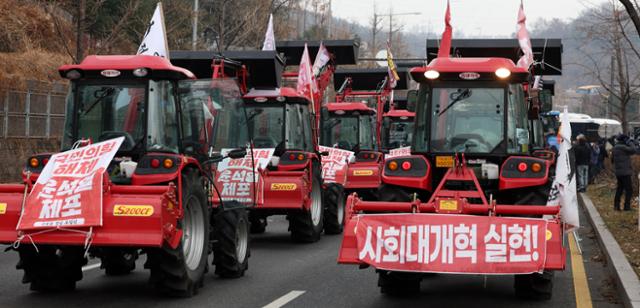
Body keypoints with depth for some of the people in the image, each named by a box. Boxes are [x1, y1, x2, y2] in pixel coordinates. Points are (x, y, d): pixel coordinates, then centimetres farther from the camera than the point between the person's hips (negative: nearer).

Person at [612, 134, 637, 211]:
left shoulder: (615, 148, 11)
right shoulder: (623, 147, -16)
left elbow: (612, 159, 20)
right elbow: (633, 150, -20)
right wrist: (629, 143, -9)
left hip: (618, 172, 9)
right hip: (625, 172, -9)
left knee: (620, 188, 16)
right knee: (629, 189, -3)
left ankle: (616, 205, 16)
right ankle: (627, 206, -6)